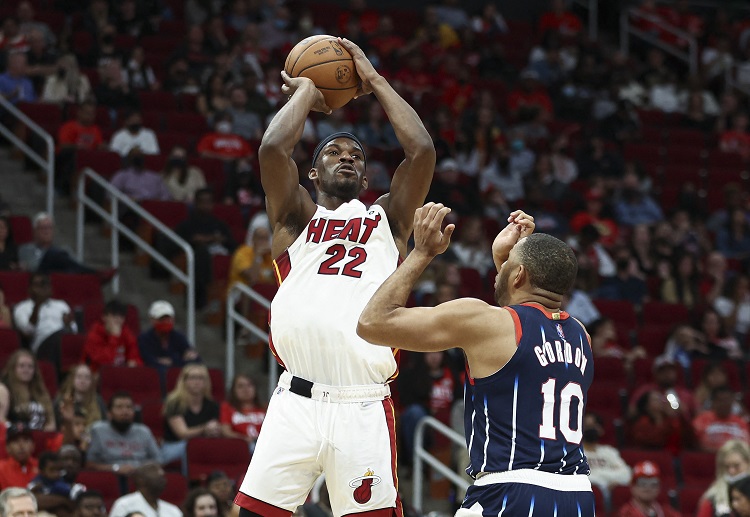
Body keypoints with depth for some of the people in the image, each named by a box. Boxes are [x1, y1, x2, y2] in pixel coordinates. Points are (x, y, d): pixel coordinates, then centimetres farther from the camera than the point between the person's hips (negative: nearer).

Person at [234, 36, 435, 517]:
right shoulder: (297, 218, 15)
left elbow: (422, 151, 5)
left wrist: (374, 80, 14)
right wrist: (306, 91, 14)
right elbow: (273, 148, -2)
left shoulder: (386, 219, 18)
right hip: (297, 403, 0)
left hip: (364, 408, 0)